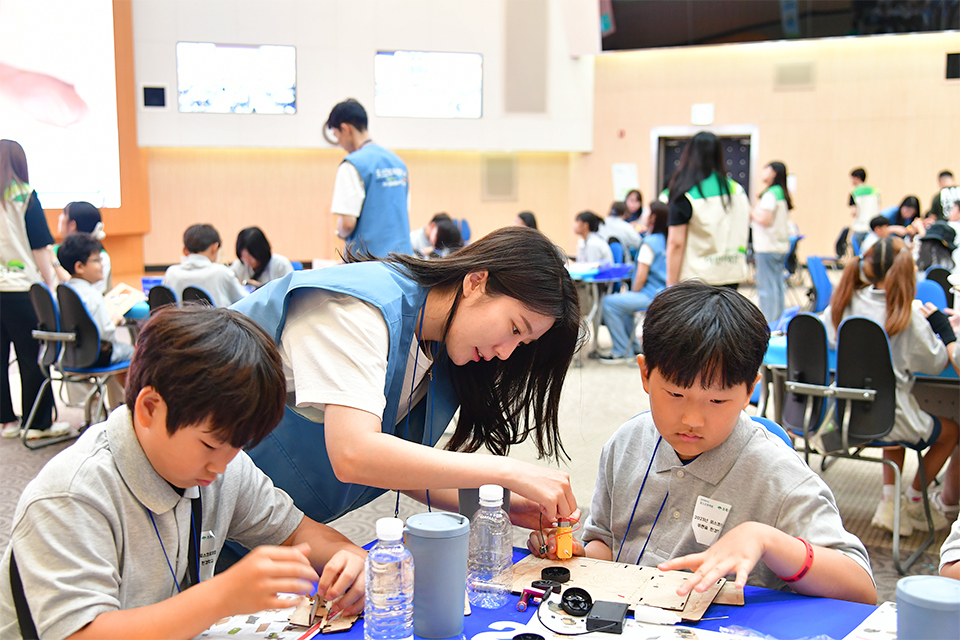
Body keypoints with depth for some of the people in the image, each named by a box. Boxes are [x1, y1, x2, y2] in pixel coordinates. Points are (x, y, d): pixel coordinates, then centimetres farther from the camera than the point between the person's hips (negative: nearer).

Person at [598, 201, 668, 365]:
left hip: (652, 296, -10)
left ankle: (623, 351, -7)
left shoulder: (650, 242, -17)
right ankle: (634, 345, 29)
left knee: (609, 302, -12)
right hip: (664, 295, 10)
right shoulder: (667, 240, 11)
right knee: (621, 301, 28)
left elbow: (641, 277, -19)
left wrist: (634, 294, -1)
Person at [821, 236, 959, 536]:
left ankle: (889, 503, 28)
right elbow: (936, 363, -5)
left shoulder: (842, 305, -4)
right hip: (887, 419, -5)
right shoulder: (909, 317, -17)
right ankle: (913, 502, 34)